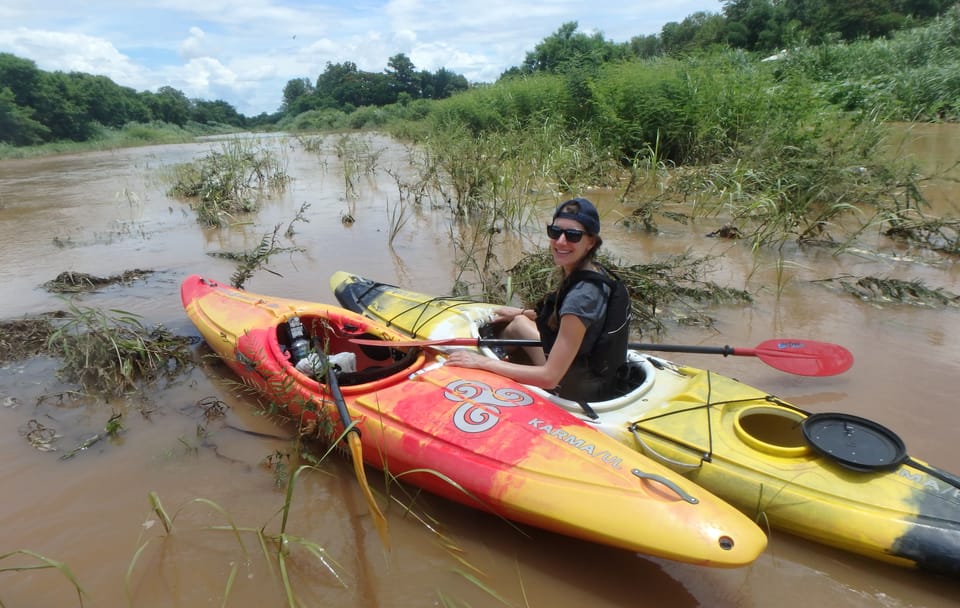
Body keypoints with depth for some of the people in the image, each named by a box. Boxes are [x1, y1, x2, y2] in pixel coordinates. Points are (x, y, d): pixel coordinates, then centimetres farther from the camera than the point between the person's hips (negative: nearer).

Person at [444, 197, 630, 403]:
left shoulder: (582, 295, -33)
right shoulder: (594, 273, -5)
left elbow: (549, 377, -32)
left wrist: (484, 362, -26)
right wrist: (522, 312, 21)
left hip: (579, 392, -8)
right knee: (518, 324, 20)